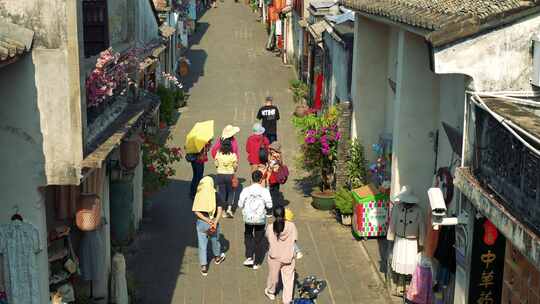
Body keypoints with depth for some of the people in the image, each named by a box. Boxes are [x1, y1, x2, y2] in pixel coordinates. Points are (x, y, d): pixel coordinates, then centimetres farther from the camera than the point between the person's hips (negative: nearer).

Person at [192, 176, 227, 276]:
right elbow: (220, 210, -13)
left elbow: (196, 212, -11)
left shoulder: (198, 195, -4)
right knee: (215, 240, 24)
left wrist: (206, 220, -15)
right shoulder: (216, 195, -5)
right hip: (213, 222, 0)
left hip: (201, 223, 0)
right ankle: (217, 257, 48)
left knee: (202, 245, 6)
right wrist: (215, 222, -17)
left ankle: (203, 267, 4)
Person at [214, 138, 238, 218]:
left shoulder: (218, 154, -9)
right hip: (230, 175, -1)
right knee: (230, 192, 14)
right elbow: (235, 167, -5)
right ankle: (229, 208, -3)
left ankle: (223, 211, 16)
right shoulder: (233, 155, -13)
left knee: (222, 192, 11)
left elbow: (216, 165, 1)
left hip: (220, 175, 1)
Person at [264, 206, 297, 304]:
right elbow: (294, 239, -8)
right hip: (289, 257, -1)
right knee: (288, 279, 13)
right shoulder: (291, 226, -16)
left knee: (273, 275, 23)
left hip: (274, 257, 1)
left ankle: (270, 292, 48)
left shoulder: (270, 228, -16)